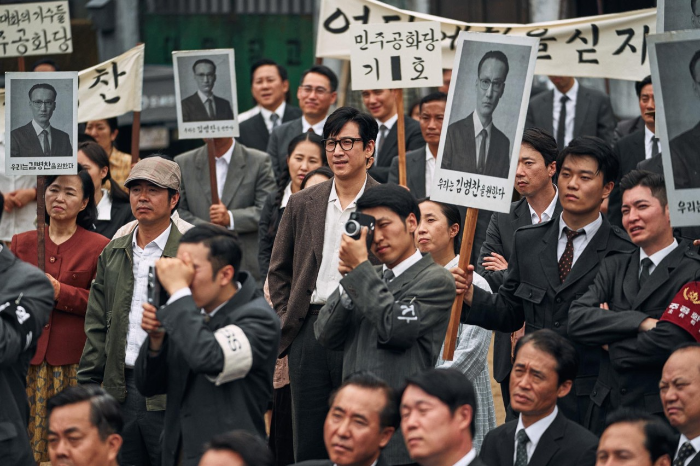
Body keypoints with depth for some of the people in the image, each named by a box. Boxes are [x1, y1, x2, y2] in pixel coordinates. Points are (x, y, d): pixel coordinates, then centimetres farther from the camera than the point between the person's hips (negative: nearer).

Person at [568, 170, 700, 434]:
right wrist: (641, 322, -15)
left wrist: (611, 345, -3)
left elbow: (670, 341, -19)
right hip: (606, 410, 5)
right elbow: (576, 320, -2)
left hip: (660, 415, -5)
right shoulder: (613, 267, 13)